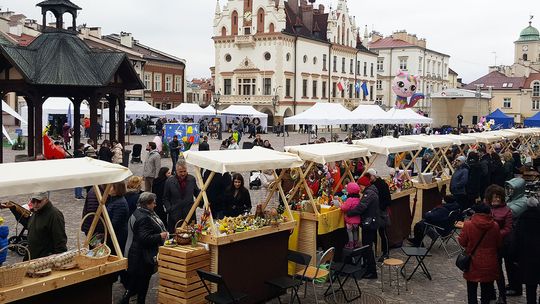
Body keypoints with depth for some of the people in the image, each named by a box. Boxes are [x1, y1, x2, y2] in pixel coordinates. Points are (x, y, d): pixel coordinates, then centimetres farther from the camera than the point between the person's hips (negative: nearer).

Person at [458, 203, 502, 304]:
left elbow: (462, 242, -7)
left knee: (472, 288, 11)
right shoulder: (495, 226, -8)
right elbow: (499, 244, 3)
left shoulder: (468, 225, -14)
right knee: (487, 288, 12)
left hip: (473, 262, -1)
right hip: (489, 264, 2)